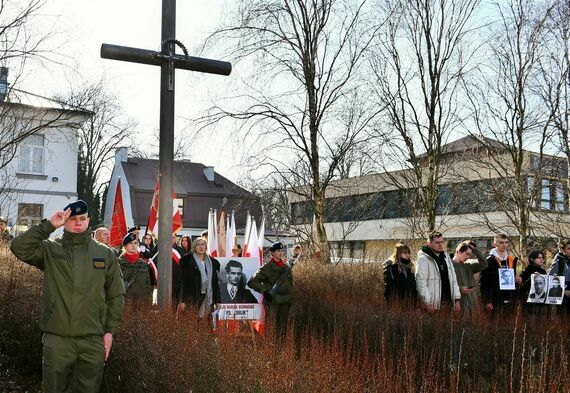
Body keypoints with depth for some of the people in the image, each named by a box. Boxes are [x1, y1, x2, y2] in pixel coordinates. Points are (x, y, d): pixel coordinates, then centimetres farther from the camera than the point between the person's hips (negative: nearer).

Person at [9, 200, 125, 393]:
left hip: (93, 339, 1)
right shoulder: (50, 249, 4)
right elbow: (18, 247, -13)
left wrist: (109, 330, 4)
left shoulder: (105, 253, 7)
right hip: (57, 338, -1)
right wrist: (49, 225, -12)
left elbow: (115, 295, 9)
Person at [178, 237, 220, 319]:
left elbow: (215, 281, 14)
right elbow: (183, 280, -4)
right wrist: (182, 301, -10)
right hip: (192, 296, -4)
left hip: (208, 297, 4)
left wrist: (217, 300, 8)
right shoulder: (187, 260, 1)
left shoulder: (212, 262, 13)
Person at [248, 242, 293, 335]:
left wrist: (290, 299, 13)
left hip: (285, 303, 5)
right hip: (272, 302, -5)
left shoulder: (286, 268, 11)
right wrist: (264, 291, -17)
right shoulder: (266, 268, -6)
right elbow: (251, 282, -8)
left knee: (283, 327, 9)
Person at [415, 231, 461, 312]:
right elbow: (421, 282, -13)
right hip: (434, 303, -6)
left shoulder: (446, 257, 16)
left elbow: (453, 279, 17)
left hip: (448, 302, 7)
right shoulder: (423, 259, -7)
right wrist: (428, 302, -19)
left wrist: (457, 299, 8)